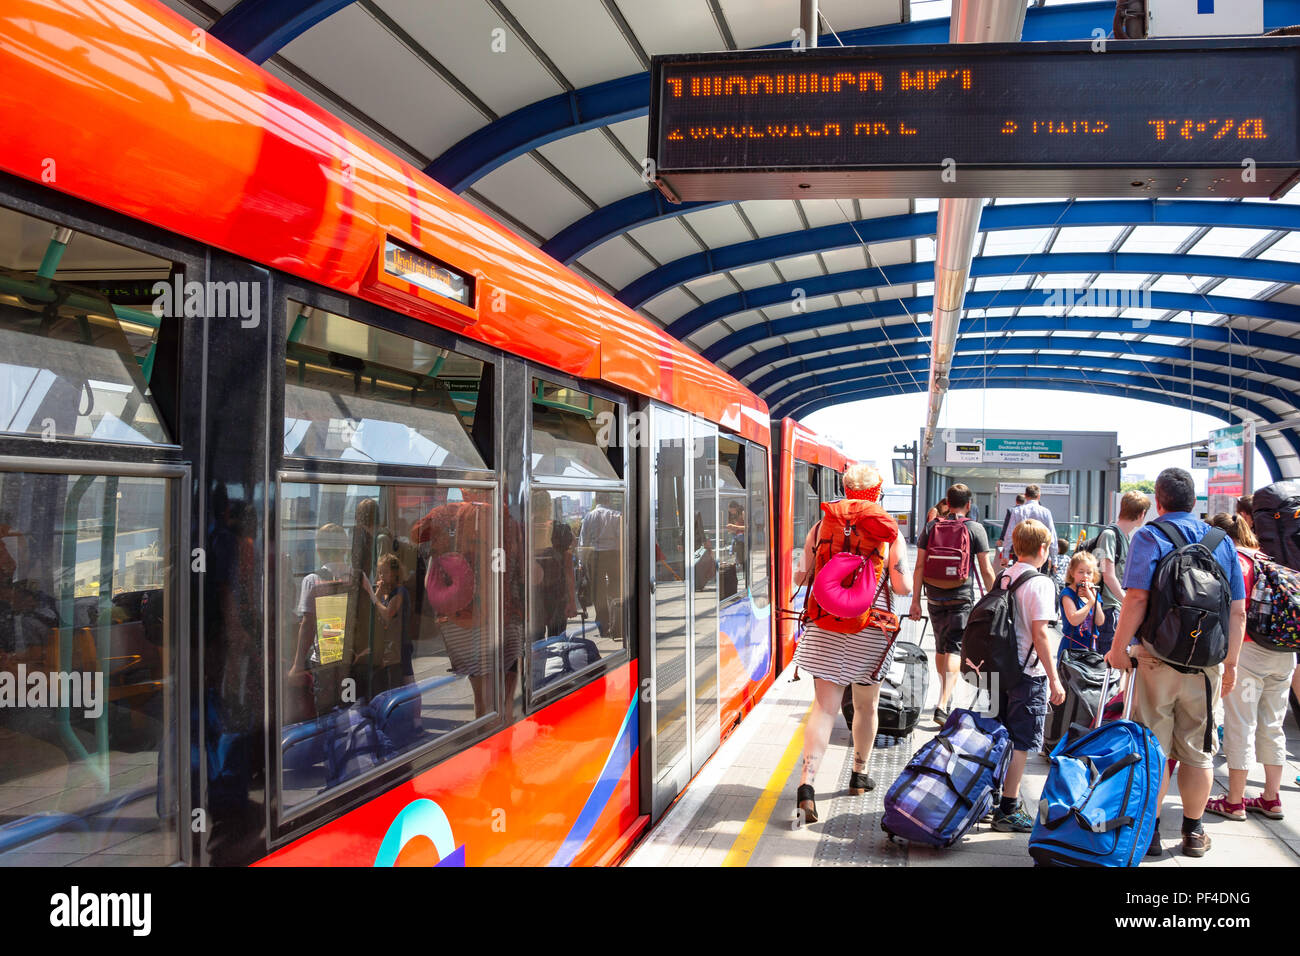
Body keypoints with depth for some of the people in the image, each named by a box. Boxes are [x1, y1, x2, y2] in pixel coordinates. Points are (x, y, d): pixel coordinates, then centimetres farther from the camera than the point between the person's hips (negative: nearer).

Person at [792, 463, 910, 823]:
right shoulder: (890, 531, -3)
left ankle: (807, 782, -15)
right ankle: (860, 773, 35)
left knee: (824, 706, -1)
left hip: (825, 625, 1)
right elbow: (902, 587, -8)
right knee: (866, 705, 19)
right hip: (870, 629, -1)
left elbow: (803, 577, 4)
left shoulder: (822, 524, 2)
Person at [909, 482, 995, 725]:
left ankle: (946, 694, 35)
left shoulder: (931, 527, 4)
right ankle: (942, 705, -17)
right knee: (955, 649, -4)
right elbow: (986, 571, -4)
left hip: (935, 596, 3)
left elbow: (920, 566, 2)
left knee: (940, 647, 18)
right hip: (962, 598, -3)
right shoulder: (975, 529, -3)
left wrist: (915, 600, 5)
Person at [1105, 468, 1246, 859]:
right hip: (1207, 663, 4)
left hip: (1156, 659, -4)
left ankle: (1148, 831, 10)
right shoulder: (1222, 541, 8)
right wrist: (1231, 662, 14)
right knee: (1198, 750, 13)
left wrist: (1118, 647, -11)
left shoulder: (1149, 537, -6)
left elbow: (1137, 597, -17)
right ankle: (1194, 832, 22)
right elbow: (1238, 610, 7)